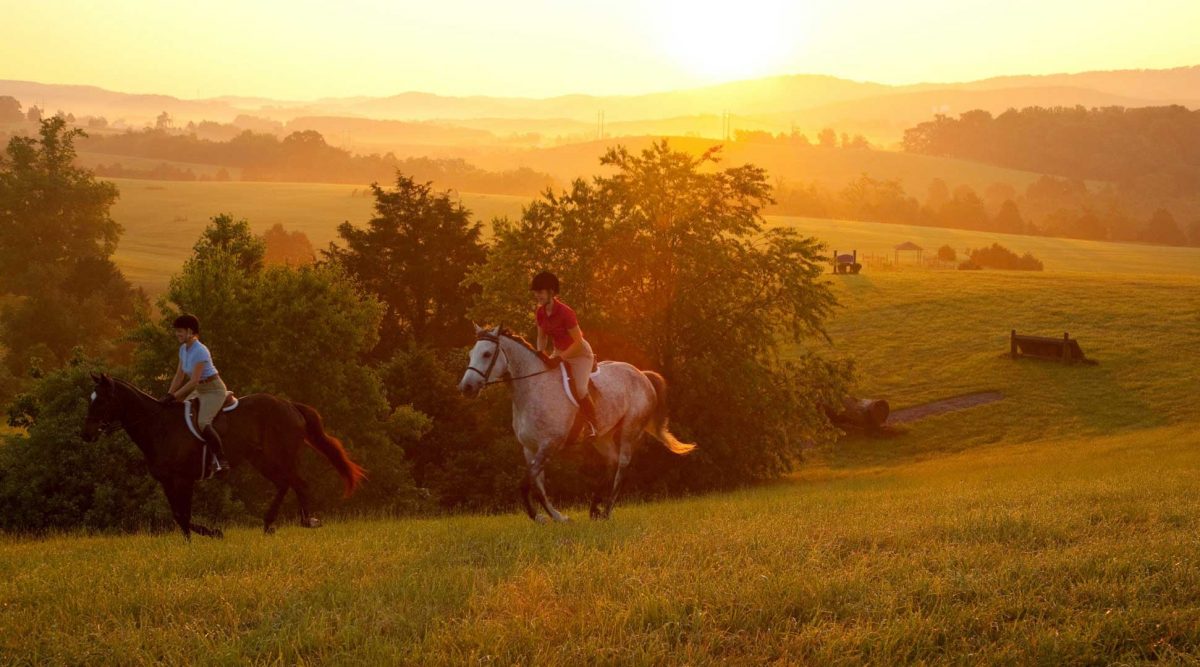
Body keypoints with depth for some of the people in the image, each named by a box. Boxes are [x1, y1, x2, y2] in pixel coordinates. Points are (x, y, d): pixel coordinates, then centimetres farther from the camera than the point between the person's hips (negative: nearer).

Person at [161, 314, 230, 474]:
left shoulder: (200, 351, -23)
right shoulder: (183, 349, 4)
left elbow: (193, 382, -25)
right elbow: (179, 376, 8)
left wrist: (174, 397, -24)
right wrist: (169, 395, -3)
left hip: (214, 390, -10)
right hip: (199, 391, 10)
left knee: (202, 422, -27)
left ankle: (222, 461, -28)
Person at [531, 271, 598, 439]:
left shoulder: (565, 312, -28)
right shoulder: (541, 312, -6)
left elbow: (578, 342, -25)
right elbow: (541, 337, 8)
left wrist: (560, 358, -28)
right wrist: (540, 354, -8)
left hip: (579, 352, -8)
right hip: (559, 352, 8)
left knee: (579, 389, -20)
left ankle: (592, 424, 0)